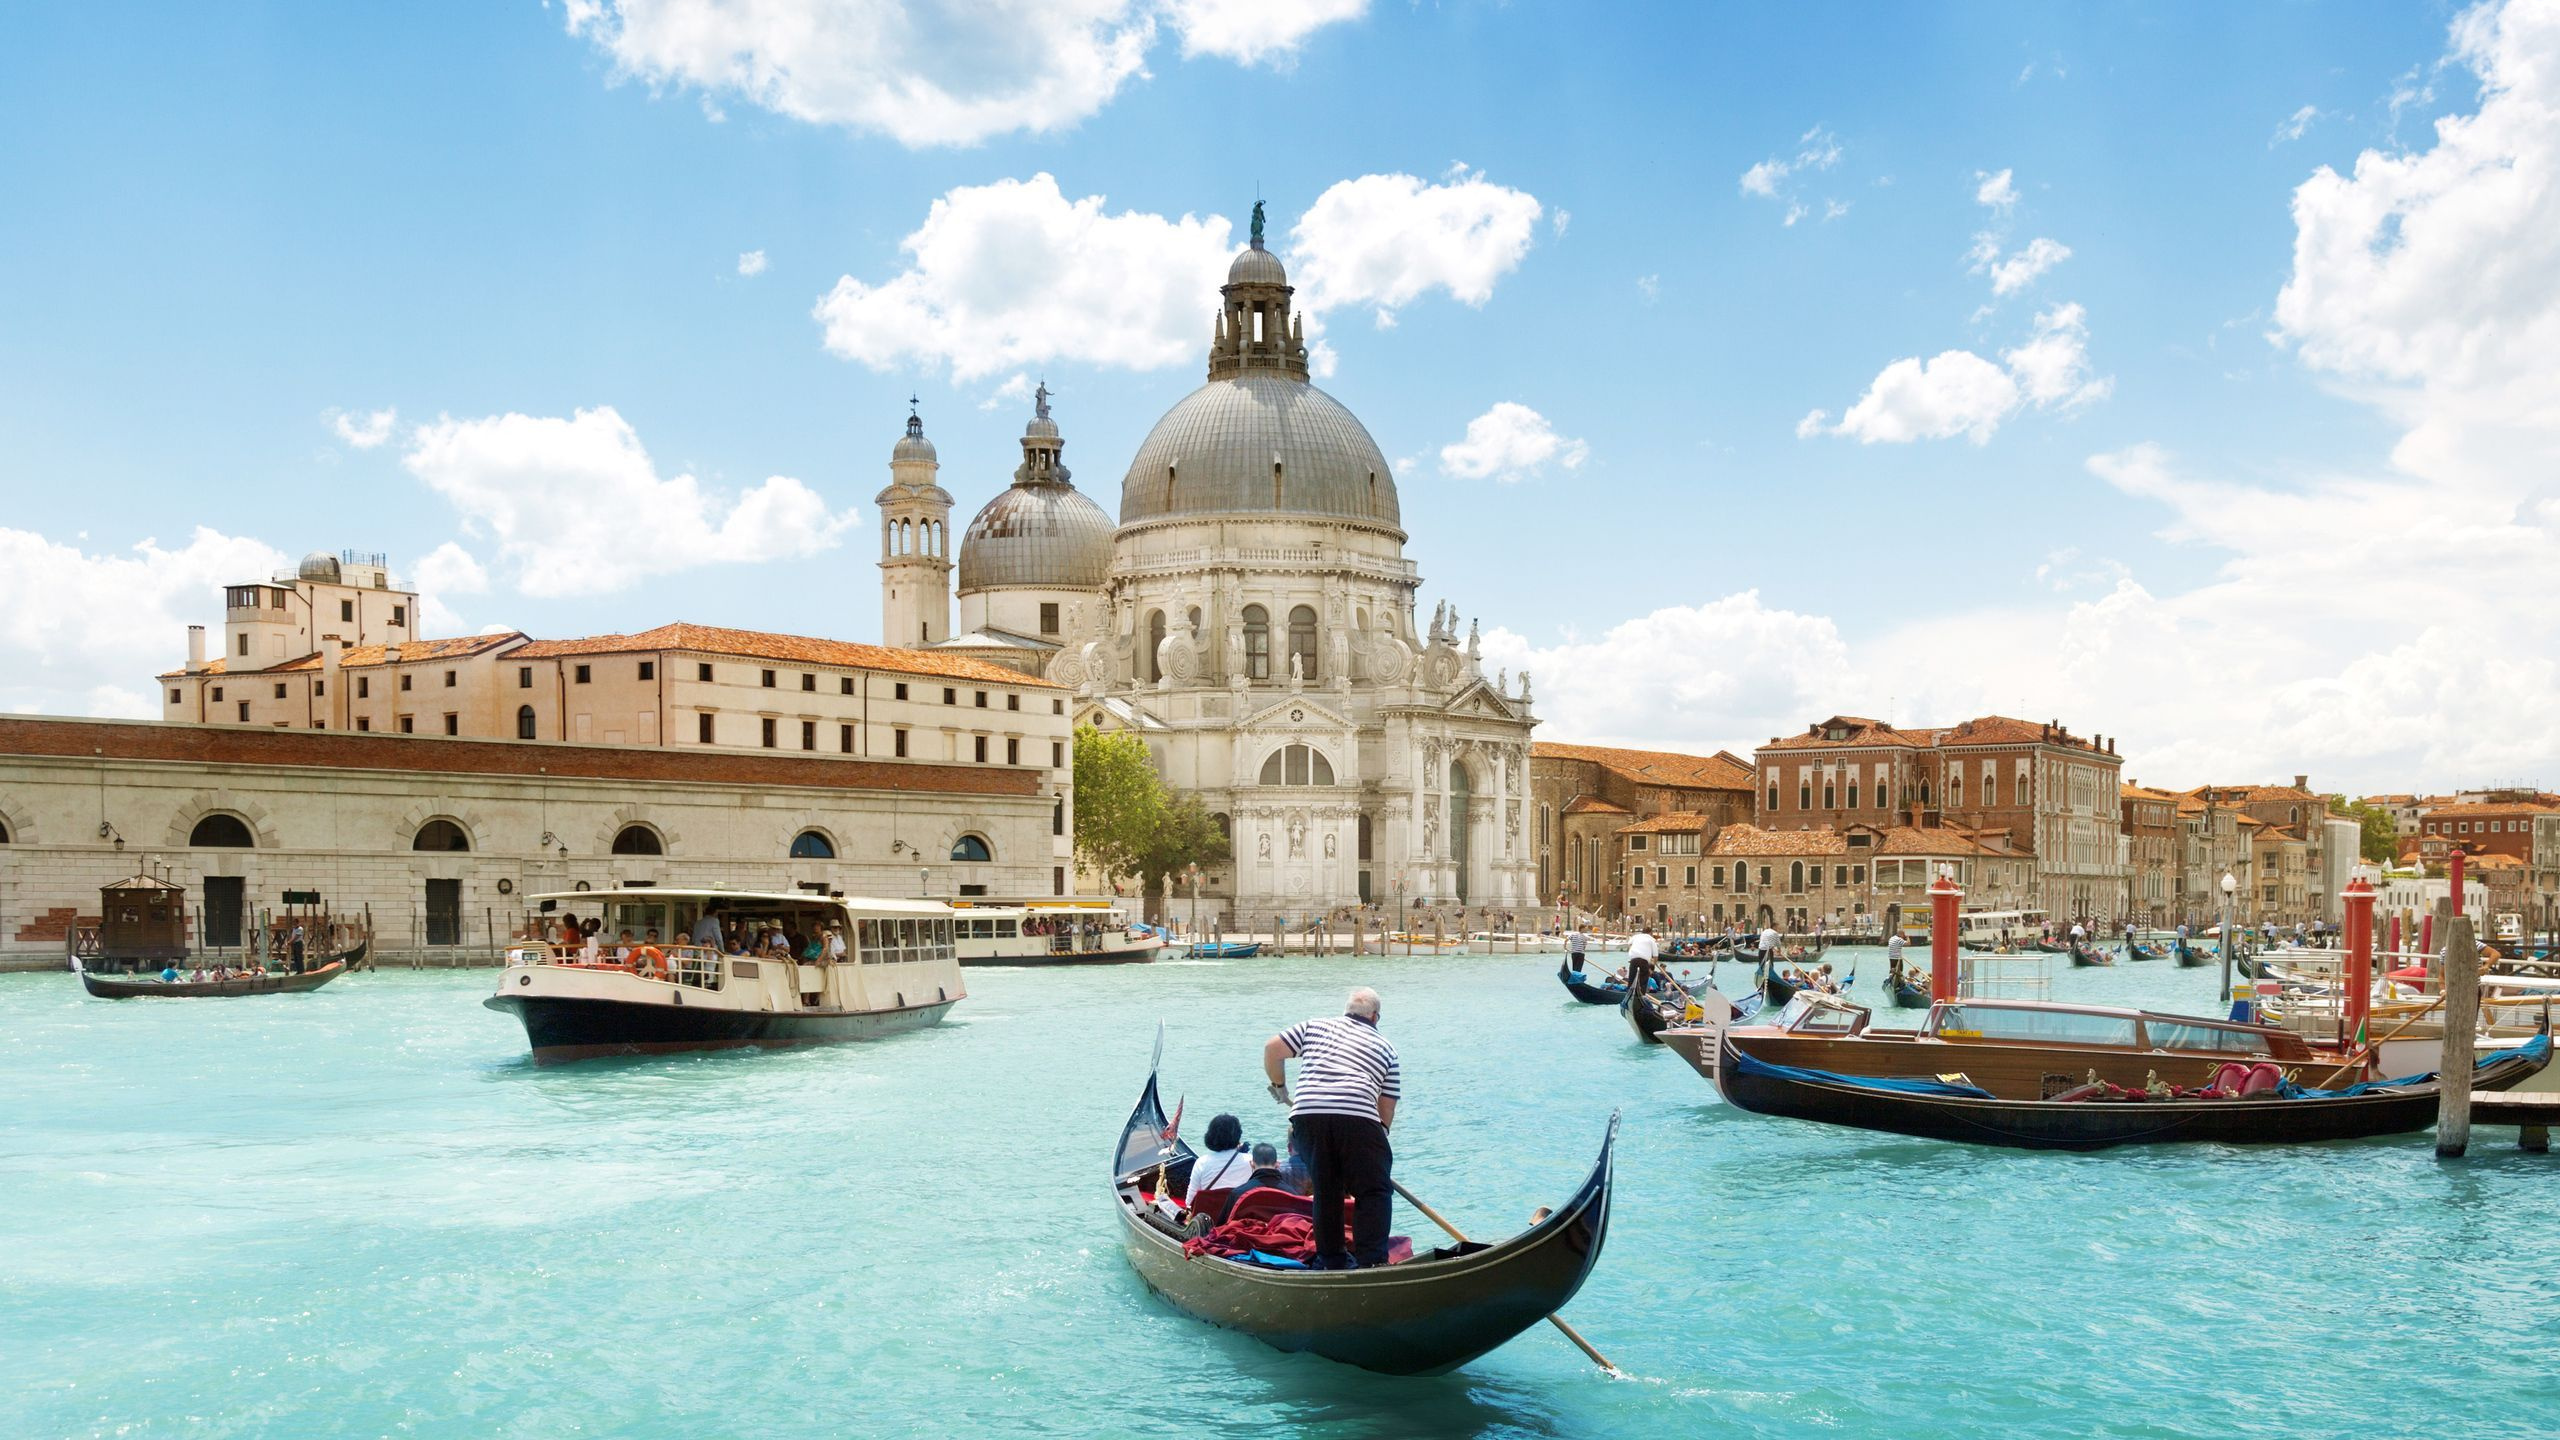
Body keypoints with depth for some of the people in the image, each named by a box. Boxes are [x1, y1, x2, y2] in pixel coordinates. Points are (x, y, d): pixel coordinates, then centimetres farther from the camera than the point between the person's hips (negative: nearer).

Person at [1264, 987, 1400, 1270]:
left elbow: (1272, 1048, 18)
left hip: (1307, 1112, 3)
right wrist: (1379, 1133, 27)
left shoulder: (1315, 1025, 25)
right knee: (1373, 1192, 6)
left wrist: (1279, 1086, 31)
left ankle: (1330, 1258, 24)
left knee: (1325, 1190, 18)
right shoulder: (1384, 1047, 22)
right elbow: (1387, 1108, 18)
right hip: (1357, 1116, -2)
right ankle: (1371, 1261, -5)